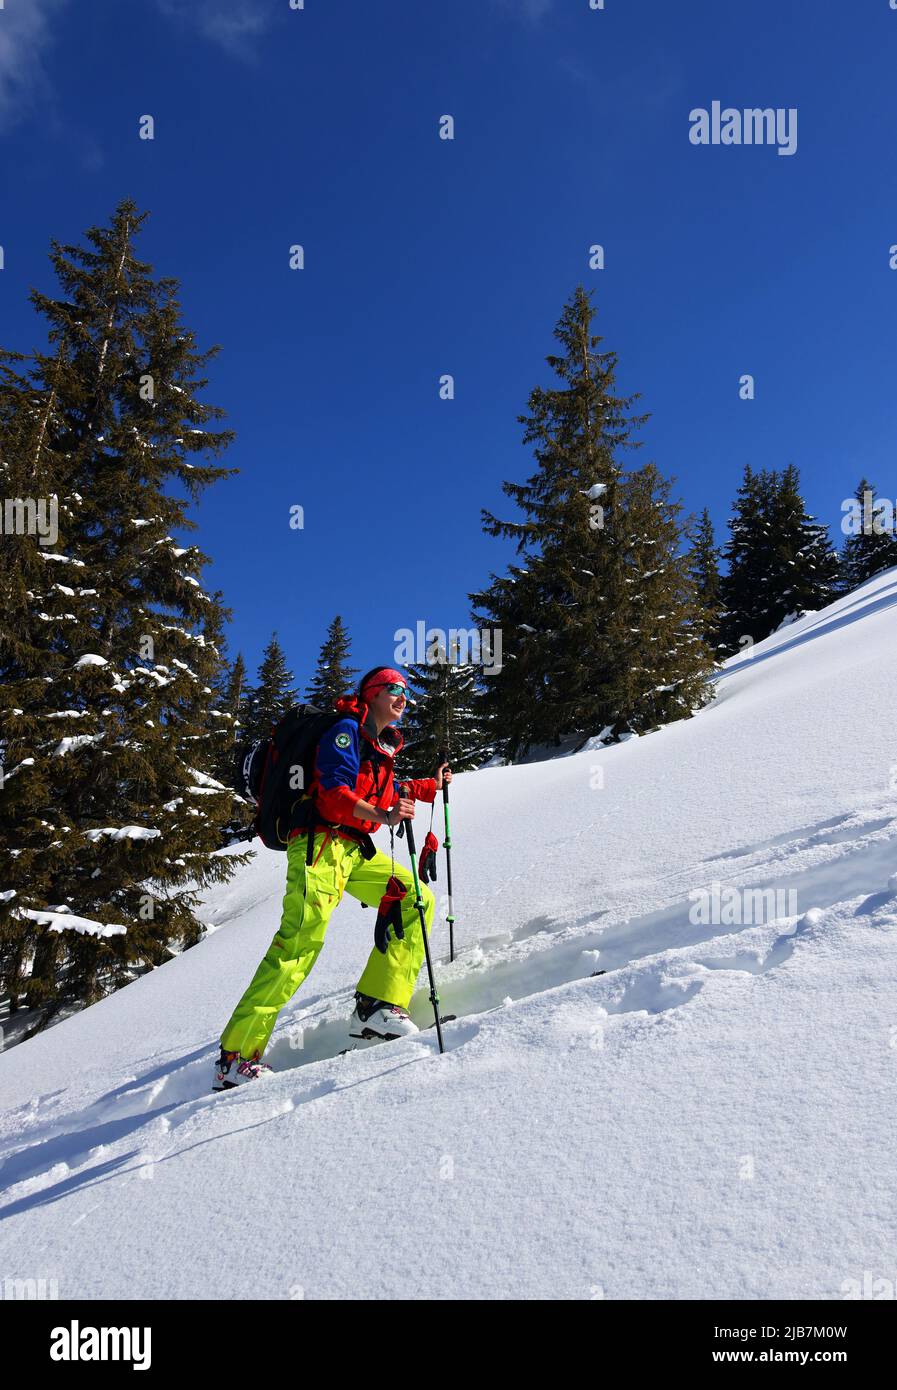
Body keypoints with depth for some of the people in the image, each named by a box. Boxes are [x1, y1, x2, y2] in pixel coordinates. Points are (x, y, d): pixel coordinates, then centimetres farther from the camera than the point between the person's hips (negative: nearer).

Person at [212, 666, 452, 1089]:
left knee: (418, 900, -3)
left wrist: (429, 785, 38)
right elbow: (333, 794, -18)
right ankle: (236, 1055, -16)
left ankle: (377, 1008, -8)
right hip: (321, 843, -9)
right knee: (302, 940, -20)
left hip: (356, 851, 9)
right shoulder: (346, 731, -5)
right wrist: (382, 815, -31)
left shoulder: (382, 745, 22)